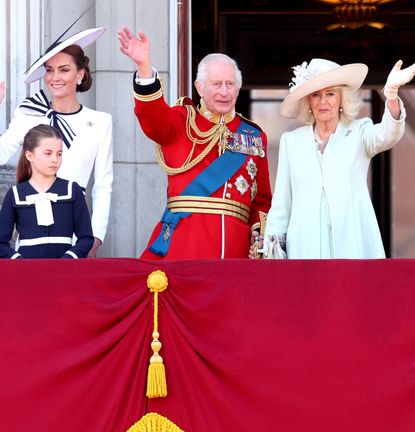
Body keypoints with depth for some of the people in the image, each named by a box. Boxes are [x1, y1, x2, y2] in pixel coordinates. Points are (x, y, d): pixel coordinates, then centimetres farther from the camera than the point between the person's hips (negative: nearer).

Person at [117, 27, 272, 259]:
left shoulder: (254, 136, 18)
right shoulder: (181, 122, 9)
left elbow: (262, 199, 18)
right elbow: (153, 116, -14)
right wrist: (144, 66, -30)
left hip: (235, 244, 3)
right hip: (182, 241, -2)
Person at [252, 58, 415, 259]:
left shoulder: (359, 132, 8)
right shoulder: (291, 140, 13)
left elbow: (387, 136, -15)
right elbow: (280, 204, 14)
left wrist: (391, 94, -34)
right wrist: (271, 249, 8)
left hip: (353, 245, -1)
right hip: (305, 247, 1)